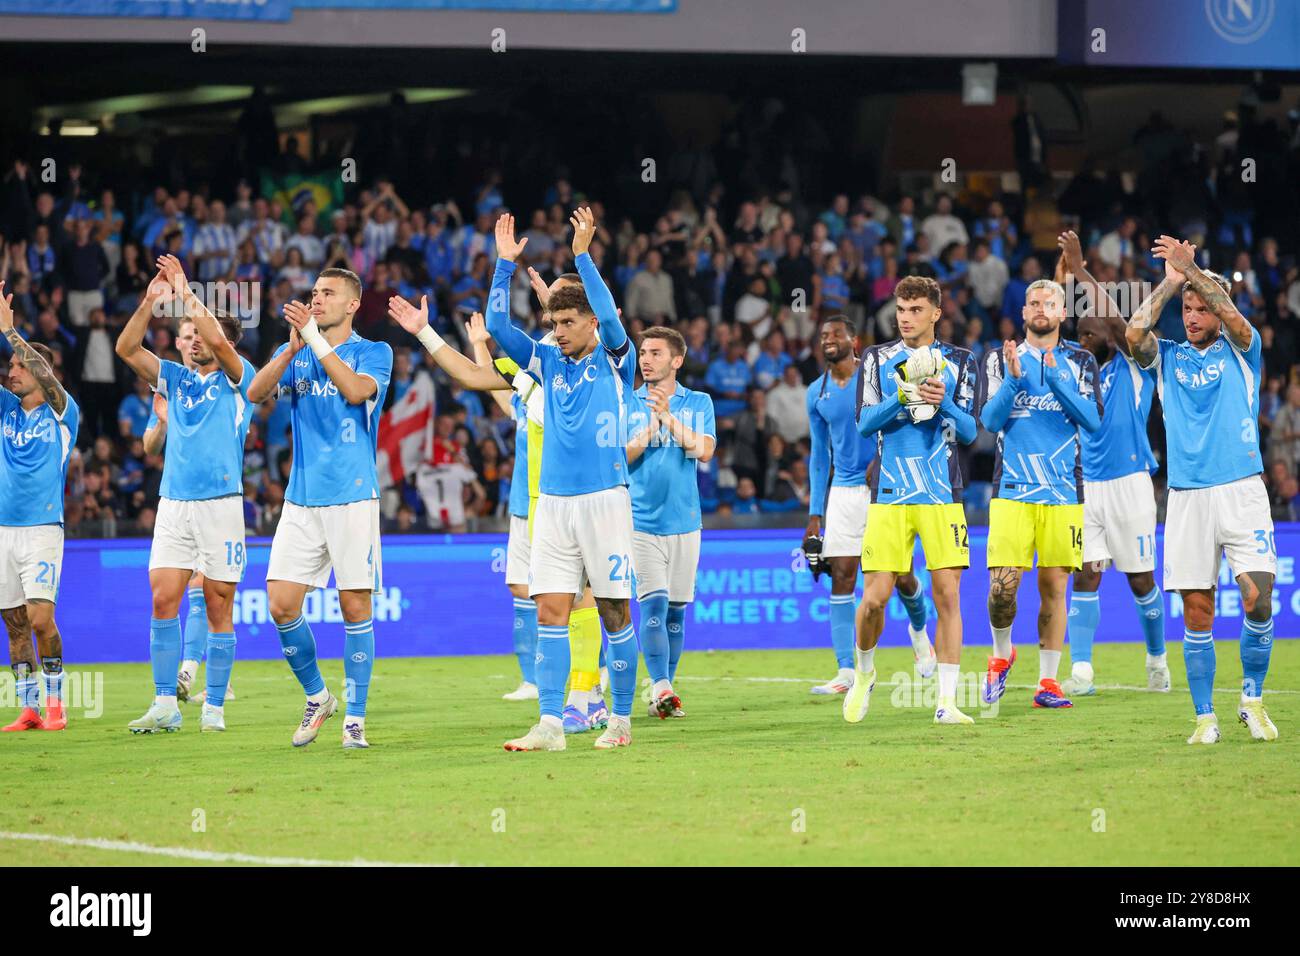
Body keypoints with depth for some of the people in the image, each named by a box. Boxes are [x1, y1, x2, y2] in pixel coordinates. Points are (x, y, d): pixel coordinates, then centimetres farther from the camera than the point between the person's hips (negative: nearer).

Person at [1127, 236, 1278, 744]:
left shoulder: (1239, 351, 7)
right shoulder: (1168, 357, 13)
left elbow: (1232, 317, -14)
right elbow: (1134, 332, -6)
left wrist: (1191, 267, -12)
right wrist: (1171, 282, -2)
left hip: (1242, 490, -2)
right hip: (1187, 497, 2)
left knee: (1258, 599, -12)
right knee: (1196, 611, -1)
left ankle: (1252, 697, 8)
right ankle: (1205, 716, 6)